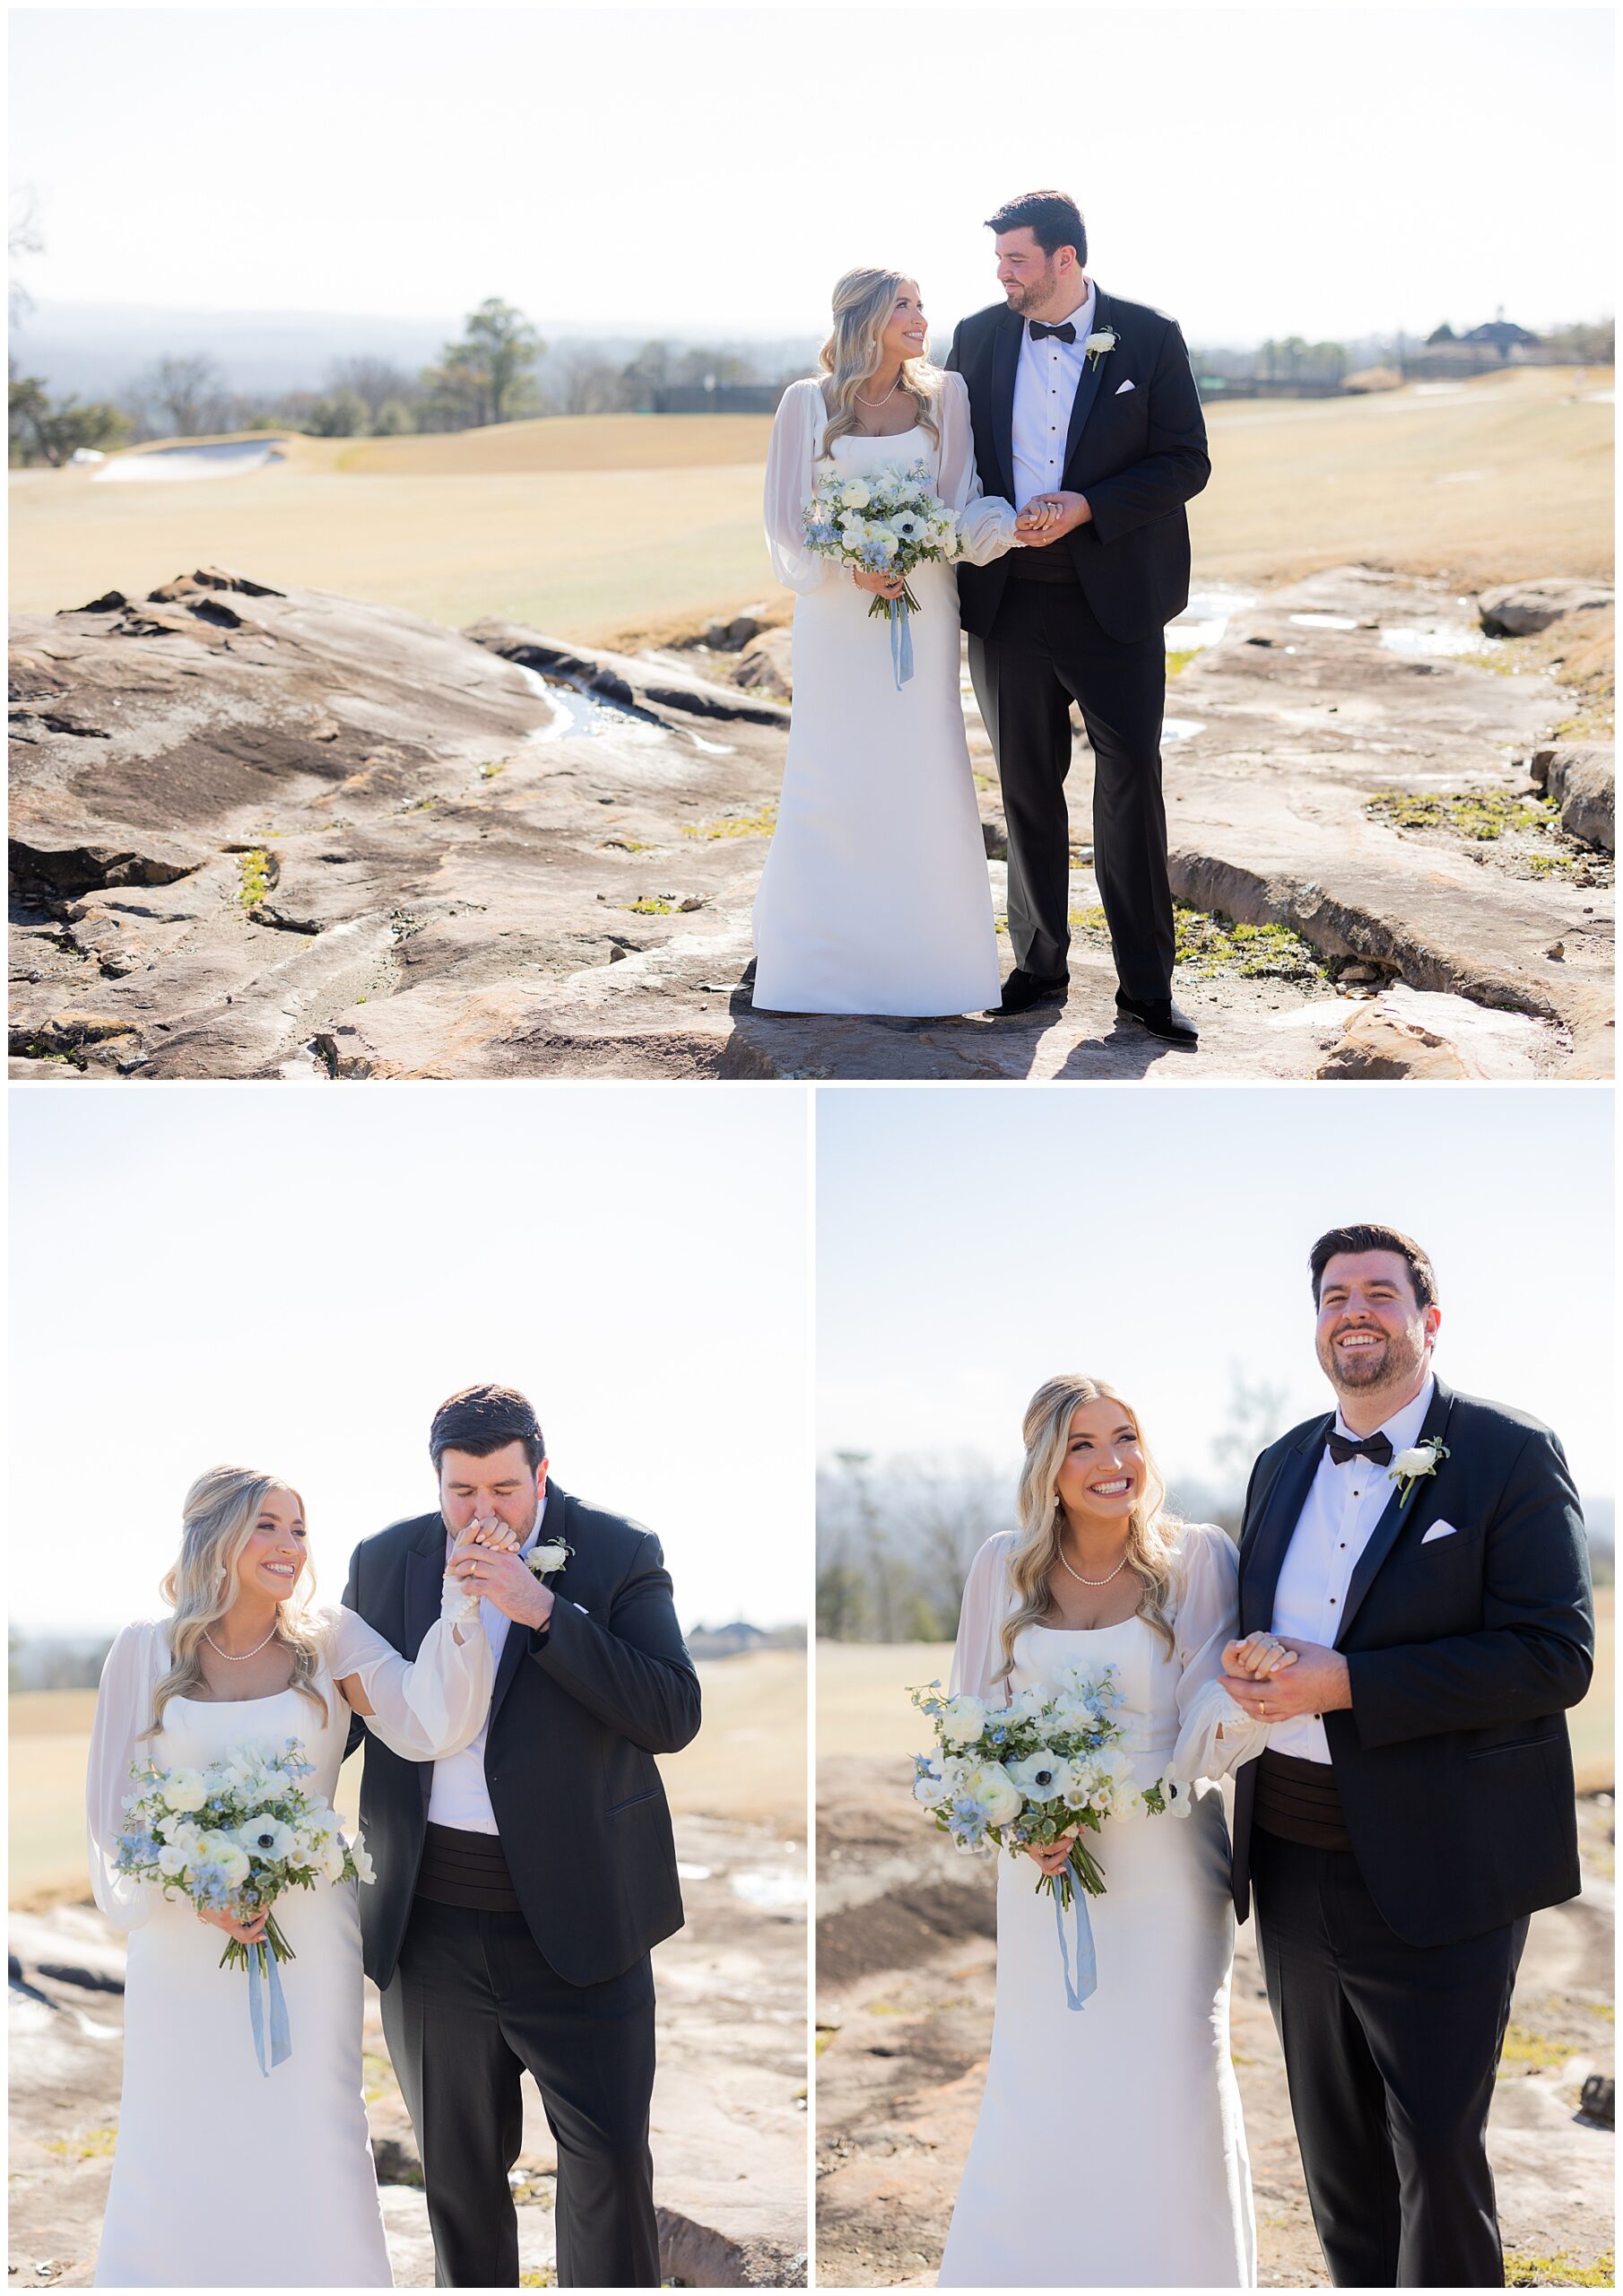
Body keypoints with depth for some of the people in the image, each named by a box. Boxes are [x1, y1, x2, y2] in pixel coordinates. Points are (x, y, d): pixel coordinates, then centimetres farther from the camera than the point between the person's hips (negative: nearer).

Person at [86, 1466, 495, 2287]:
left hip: (306, 1936, 0)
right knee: (179, 2152, 7)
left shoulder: (330, 1643, -1)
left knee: (308, 2144, 2)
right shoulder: (144, 1651, 0)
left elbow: (430, 1726, -15)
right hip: (180, 1936, 0)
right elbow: (112, 1803, 2)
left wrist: (462, 1598, -22)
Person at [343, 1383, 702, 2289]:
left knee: (611, 2154, -2)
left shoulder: (619, 1553, -6)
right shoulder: (384, 1560, 4)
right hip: (432, 1917, 3)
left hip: (574, 1915, -3)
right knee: (458, 2163, 14)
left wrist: (543, 1612, -22)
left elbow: (675, 1717, -16)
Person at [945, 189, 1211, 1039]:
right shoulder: (979, 338, 6)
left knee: (1131, 777, -3)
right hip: (1008, 600, 3)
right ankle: (1039, 963, 21)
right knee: (1027, 782, 9)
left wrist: (1087, 508, -17)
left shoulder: (1148, 338, -3)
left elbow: (1186, 461, -5)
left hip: (1113, 598, -3)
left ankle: (1146, 984, 4)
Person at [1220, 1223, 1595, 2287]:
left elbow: (1557, 1658, -17)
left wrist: (1344, 1684, -21)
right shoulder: (1283, 1465, 12)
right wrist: (1248, 1679, 0)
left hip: (1437, 1875, -6)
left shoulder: (1511, 1457, -8)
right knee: (1337, 2156, 15)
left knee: (1437, 2152, 0)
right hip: (1295, 1868, 6)